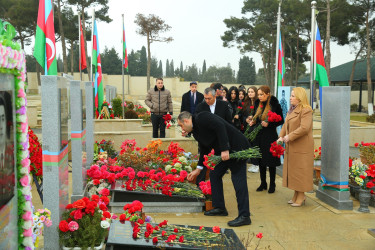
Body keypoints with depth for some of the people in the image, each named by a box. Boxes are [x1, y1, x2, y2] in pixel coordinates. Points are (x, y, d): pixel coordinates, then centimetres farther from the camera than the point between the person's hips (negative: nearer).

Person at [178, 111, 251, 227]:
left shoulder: (201, 117, -14)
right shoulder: (195, 130, 14)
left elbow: (220, 126, -25)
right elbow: (204, 149, 22)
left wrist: (225, 149, -27)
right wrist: (198, 169, 26)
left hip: (236, 148, -10)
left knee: (238, 179, -11)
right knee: (214, 175, 13)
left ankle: (244, 216, -8)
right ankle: (220, 208, 22)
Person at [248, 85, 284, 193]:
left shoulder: (275, 105, -9)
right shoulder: (258, 104, 8)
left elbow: (281, 121, -6)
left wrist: (269, 124, -17)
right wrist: (253, 122, 0)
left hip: (270, 136, -5)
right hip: (259, 136, 6)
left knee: (270, 161, 2)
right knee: (260, 161, 11)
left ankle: (272, 184, 16)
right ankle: (263, 183, 23)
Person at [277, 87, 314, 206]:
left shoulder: (306, 110, -14)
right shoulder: (291, 109, 15)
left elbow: (304, 128, -24)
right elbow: (286, 125, 15)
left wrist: (289, 137, -19)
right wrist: (281, 136, 0)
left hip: (302, 146, -9)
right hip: (291, 147, 9)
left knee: (300, 169, -1)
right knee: (292, 170, 13)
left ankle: (301, 195, 11)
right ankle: (296, 194, 24)